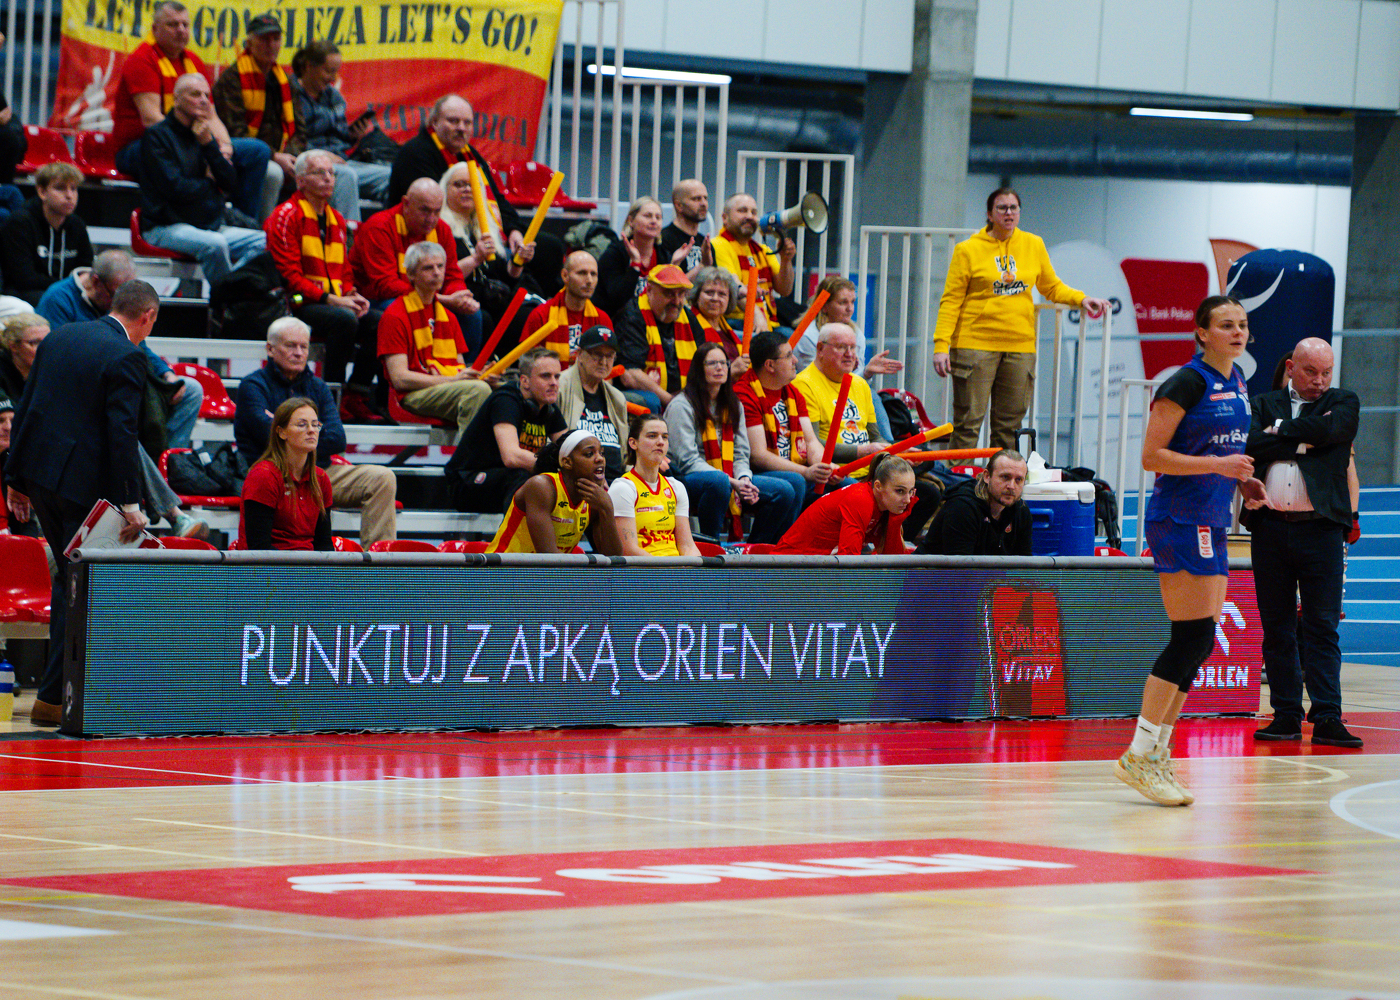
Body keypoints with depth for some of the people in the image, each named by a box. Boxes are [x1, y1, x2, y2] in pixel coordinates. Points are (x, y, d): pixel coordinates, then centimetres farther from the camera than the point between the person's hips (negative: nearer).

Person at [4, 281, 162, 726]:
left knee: (69, 575, 20)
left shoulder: (58, 339, 11)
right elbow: (122, 434, -17)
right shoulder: (126, 357, -11)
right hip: (82, 480, -7)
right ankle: (53, 697, -3)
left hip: (39, 472, 7)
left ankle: (68, 677, 23)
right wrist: (130, 501, -16)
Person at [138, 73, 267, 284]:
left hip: (210, 225, 7)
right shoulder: (157, 135, -5)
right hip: (167, 227, -7)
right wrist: (209, 183, 3)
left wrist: (209, 143, -6)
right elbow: (174, 187, -15)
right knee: (215, 243, -36)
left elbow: (231, 184, 5)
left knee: (265, 241, -13)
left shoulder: (203, 135, 16)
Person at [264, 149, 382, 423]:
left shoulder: (336, 220, 21)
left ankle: (356, 398, -12)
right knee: (345, 319, -35)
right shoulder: (286, 216, -4)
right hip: (298, 307, -7)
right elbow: (289, 276, -12)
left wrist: (352, 295, -1)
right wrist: (329, 299, -20)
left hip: (335, 304, 7)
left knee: (381, 321, -17)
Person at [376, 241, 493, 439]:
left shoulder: (448, 316, 23)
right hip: (414, 394, -7)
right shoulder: (395, 316, -2)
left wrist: (478, 375, -3)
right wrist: (452, 380, -17)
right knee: (478, 391, -34)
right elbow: (399, 378, -9)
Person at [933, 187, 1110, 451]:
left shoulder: (1034, 245, 10)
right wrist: (941, 344, -10)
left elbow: (1052, 287, 22)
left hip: (1020, 346, 4)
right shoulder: (968, 250, 0)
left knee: (1008, 426, 4)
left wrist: (1081, 299, 4)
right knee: (968, 423, -7)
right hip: (975, 345, -4)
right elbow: (951, 300, -1)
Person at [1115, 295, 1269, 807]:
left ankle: (1157, 754, 13)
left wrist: (1243, 481, 10)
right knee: (1192, 637, -12)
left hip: (1212, 524, 9)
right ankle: (1139, 755, -7)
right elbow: (1152, 457, -16)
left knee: (1199, 643, 7)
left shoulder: (1236, 381, 14)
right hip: (1180, 520, -9)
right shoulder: (1186, 383, -13)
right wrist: (1219, 465, -21)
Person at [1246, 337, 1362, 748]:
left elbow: (1329, 430, -12)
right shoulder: (1265, 404, 13)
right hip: (1270, 526, 2)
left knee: (1321, 629, -6)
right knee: (1276, 629, 5)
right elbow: (1251, 446, -4)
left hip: (1319, 529, -2)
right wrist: (1302, 442, -9)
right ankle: (1286, 715, 10)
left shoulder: (1343, 403, 10)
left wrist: (1281, 430, -2)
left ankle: (1327, 718, -8)